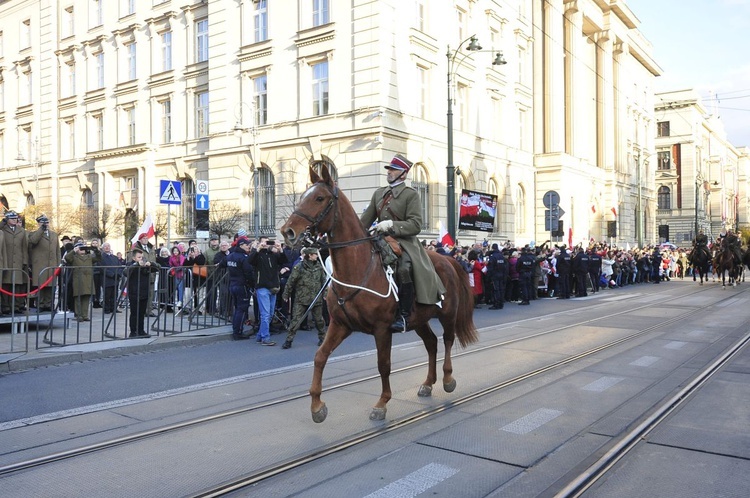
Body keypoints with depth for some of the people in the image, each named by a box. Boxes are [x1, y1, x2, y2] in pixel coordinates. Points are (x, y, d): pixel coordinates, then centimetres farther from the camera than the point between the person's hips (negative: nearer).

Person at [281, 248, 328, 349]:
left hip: (316, 298, 4)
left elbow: (323, 281, 15)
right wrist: (286, 294, -1)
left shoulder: (319, 267, 7)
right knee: (296, 319, -6)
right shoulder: (298, 267, -8)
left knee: (318, 319, 14)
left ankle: (322, 337, 31)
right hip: (301, 299, -4)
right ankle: (289, 340, 0)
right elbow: (291, 282, -4)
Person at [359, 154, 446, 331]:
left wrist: (392, 225, -22)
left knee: (403, 269, -34)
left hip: (404, 241, -7)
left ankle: (403, 315, -23)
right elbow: (366, 219, 17)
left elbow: (416, 225, -10)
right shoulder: (379, 193, 17)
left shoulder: (411, 195, -1)